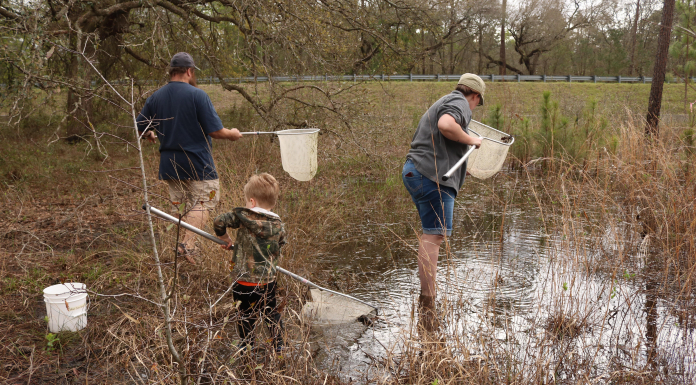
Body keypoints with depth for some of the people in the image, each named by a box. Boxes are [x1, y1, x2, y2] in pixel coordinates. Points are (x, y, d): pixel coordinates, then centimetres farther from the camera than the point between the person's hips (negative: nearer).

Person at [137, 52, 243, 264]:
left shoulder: (156, 97, 3)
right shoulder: (197, 95, -13)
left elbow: (140, 127, 10)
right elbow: (215, 131, -15)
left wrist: (151, 135, 32)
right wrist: (232, 134, 5)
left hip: (169, 165, 6)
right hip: (197, 163, -6)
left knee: (177, 207, 18)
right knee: (203, 202, 3)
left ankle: (175, 244, 21)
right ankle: (187, 244, -11)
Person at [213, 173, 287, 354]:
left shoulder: (243, 216, -10)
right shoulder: (278, 225, -1)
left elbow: (219, 221, -14)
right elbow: (278, 250, 9)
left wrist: (225, 239, 5)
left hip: (244, 281, -3)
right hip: (268, 281, 3)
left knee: (245, 317, 16)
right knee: (272, 314, 21)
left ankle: (247, 348, 26)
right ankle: (279, 346, 29)